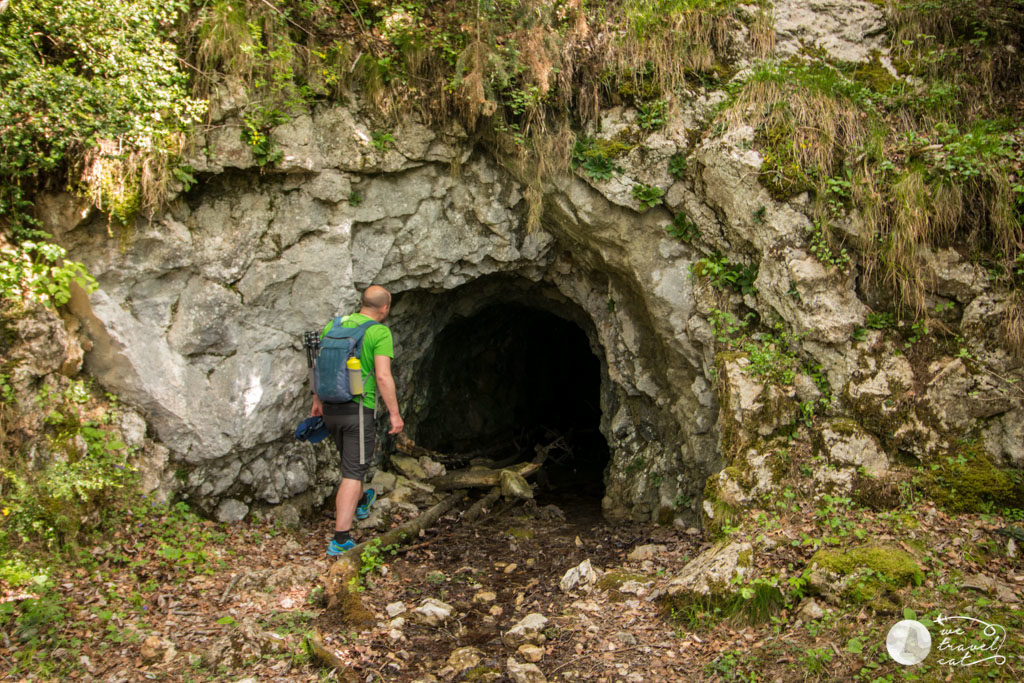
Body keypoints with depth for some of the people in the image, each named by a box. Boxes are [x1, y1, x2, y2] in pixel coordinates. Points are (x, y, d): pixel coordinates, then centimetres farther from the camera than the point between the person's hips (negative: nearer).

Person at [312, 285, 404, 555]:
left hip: (331, 409, 7)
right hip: (359, 409, -6)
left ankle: (360, 503, 52)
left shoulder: (333, 325, 8)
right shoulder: (380, 332, -11)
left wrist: (317, 401, 21)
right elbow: (383, 376, -18)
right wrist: (394, 414, -12)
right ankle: (340, 538, -4)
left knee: (351, 460, 28)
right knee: (353, 472, -1)